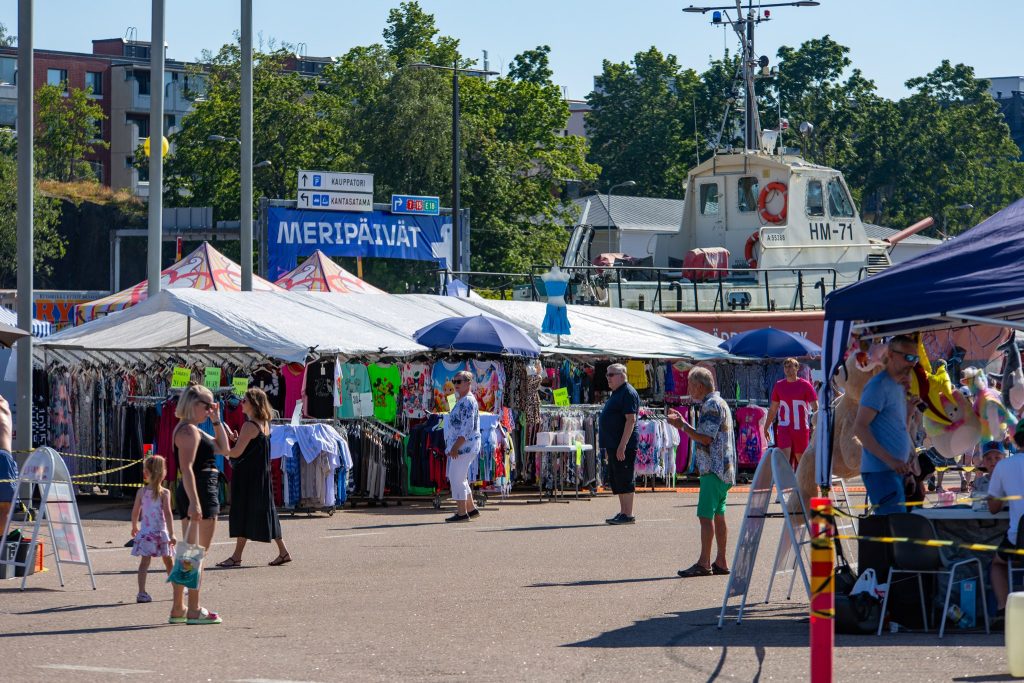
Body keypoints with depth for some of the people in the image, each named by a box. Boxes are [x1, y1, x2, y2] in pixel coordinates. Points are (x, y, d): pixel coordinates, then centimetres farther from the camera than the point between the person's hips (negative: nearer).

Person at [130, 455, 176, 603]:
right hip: (161, 532, -1)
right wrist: (171, 534, -13)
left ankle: (142, 593, -12)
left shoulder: (141, 492, -1)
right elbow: (167, 513, -14)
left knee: (144, 562, -2)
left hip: (145, 532, 1)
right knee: (168, 562, 15)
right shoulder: (164, 493, -8)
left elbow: (135, 512, 4)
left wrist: (134, 527, 22)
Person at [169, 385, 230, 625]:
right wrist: (194, 503, -28)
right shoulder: (189, 431, -14)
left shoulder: (193, 430, 19)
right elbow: (187, 468, -22)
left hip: (193, 495, 11)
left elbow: (224, 448, 24)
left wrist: (217, 420, 18)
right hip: (200, 493, -11)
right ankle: (194, 610, -4)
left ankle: (178, 609, 19)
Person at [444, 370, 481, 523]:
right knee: (459, 479, 16)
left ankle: (462, 513, -5)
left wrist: (455, 447, -23)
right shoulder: (462, 401, 18)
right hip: (458, 447, 11)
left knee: (457, 479, -8)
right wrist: (452, 447, 19)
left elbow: (467, 428, -22)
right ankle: (471, 509, 22)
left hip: (464, 446, -11)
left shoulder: (468, 402, -15)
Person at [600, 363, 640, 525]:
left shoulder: (628, 393, -13)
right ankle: (623, 512, 18)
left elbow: (631, 420, -20)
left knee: (624, 480, -8)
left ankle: (628, 515, -5)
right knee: (615, 480, 13)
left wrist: (622, 445, -25)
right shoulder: (616, 393, 18)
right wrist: (608, 447, 23)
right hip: (613, 445, 10)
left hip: (623, 446, -10)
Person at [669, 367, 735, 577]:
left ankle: (704, 563, -10)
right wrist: (682, 424, 19)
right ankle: (721, 562, 12)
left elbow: (705, 438, -21)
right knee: (718, 515, 11)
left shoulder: (712, 405, -14)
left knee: (706, 516, -10)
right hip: (722, 470, 11)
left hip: (714, 470, -11)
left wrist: (682, 425, -11)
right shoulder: (718, 402, 19)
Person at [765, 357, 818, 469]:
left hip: (801, 428, -1)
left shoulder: (805, 385, -4)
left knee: (800, 459, 10)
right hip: (784, 428, 2)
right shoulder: (779, 385, 6)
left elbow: (815, 407, -5)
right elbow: (772, 409, 15)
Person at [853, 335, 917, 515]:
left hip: (896, 471, 9)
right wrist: (890, 460, -22)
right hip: (881, 471, -9)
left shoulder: (898, 387, 19)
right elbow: (859, 427, -17)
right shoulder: (878, 385, -10)